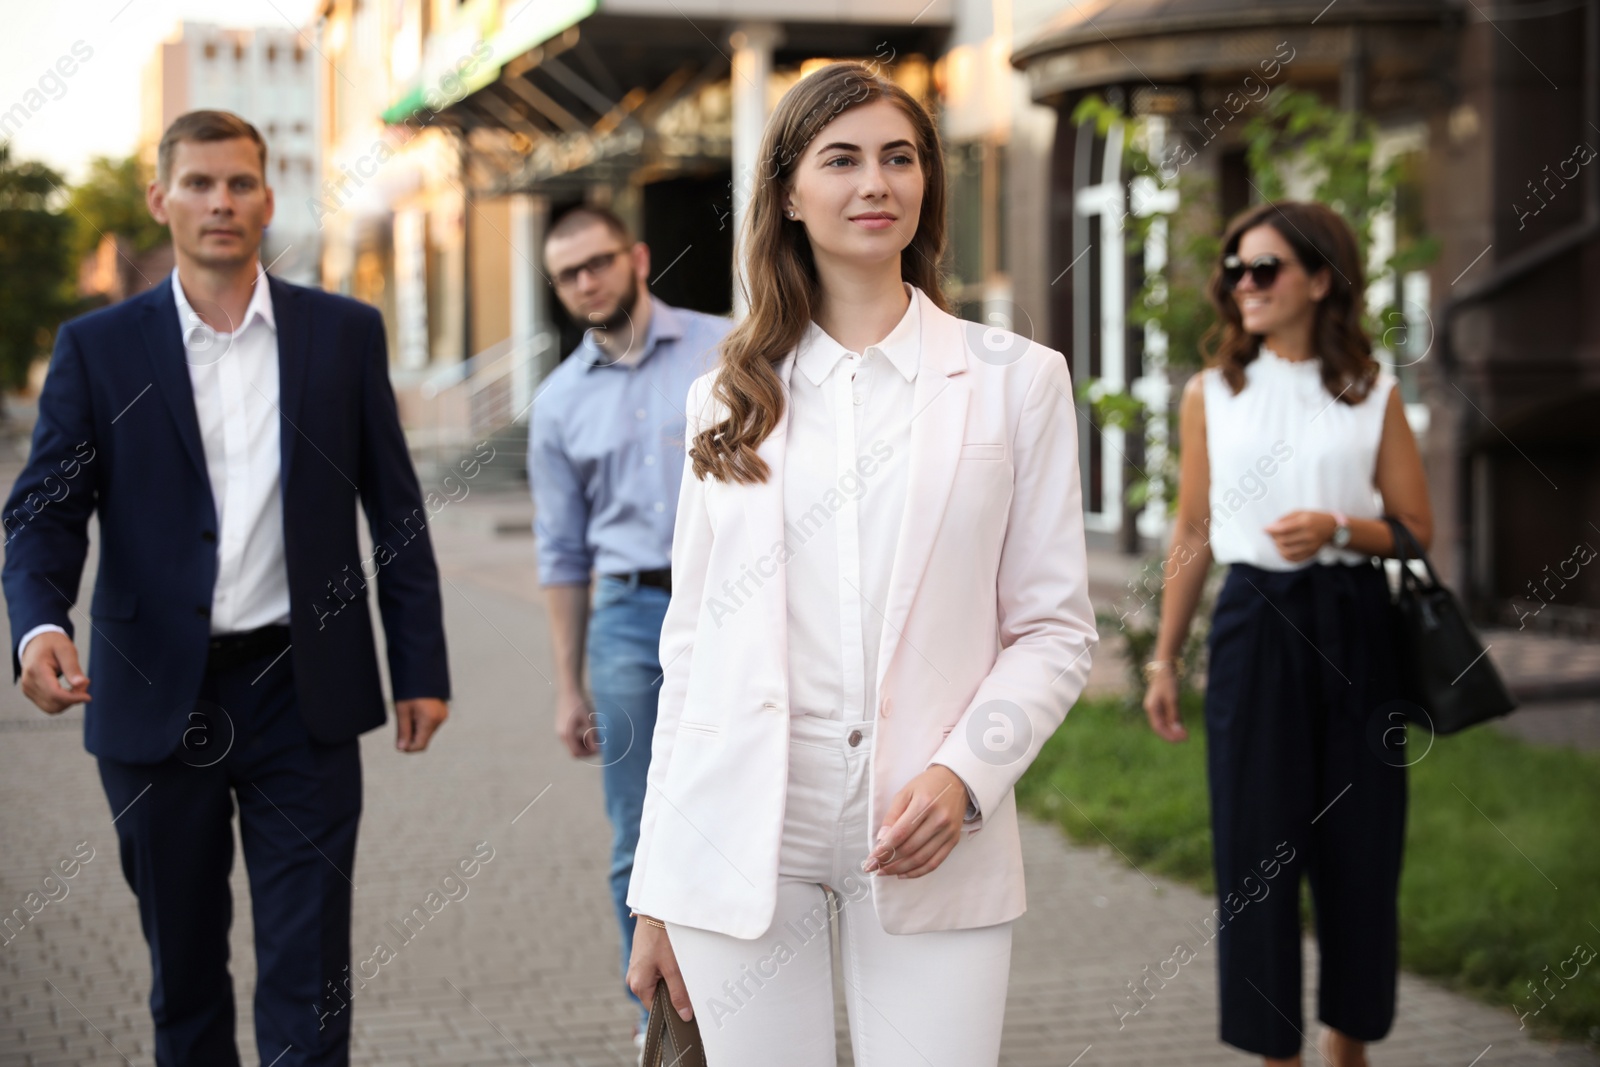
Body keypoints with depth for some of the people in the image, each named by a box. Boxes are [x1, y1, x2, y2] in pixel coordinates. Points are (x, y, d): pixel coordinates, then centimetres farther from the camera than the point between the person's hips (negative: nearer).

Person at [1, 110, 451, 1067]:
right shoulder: (99, 348, 2)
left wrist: (421, 667, 3)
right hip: (157, 696, 1)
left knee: (309, 971, -1)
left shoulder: (345, 334, 4)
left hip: (302, 695, 0)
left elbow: (395, 509, 7)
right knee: (183, 962, 13)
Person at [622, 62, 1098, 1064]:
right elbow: (692, 642, 10)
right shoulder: (730, 399, 11)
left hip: (929, 837, -1)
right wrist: (657, 889, 8)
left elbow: (1054, 629, 4)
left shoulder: (1015, 380, 5)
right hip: (744, 834, 1)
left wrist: (963, 773, -14)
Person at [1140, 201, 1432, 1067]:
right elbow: (1193, 533, 9)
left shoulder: (1373, 395, 4)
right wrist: (1163, 660, 8)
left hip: (1355, 627, 0)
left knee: (1360, 840, 5)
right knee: (1256, 840, 1)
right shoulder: (1211, 394, 7)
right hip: (1255, 620, 0)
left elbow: (1418, 531, 5)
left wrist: (1338, 529, -15)